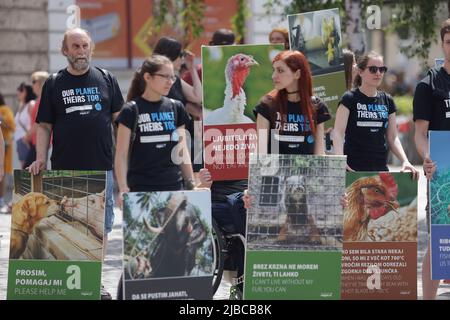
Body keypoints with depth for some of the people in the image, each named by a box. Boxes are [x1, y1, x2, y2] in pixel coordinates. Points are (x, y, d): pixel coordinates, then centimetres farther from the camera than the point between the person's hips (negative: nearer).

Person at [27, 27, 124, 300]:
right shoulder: (54, 84, 6)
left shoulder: (106, 80, 8)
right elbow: (44, 126, 7)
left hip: (101, 166, 1)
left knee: (102, 225, 4)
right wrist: (41, 159, -5)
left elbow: (119, 118, 10)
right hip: (65, 169, -1)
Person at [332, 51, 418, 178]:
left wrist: (405, 161, -3)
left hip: (380, 168, 4)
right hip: (353, 169, -4)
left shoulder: (387, 101, 12)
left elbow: (392, 137, 14)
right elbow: (338, 133, -11)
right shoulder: (350, 99, -1)